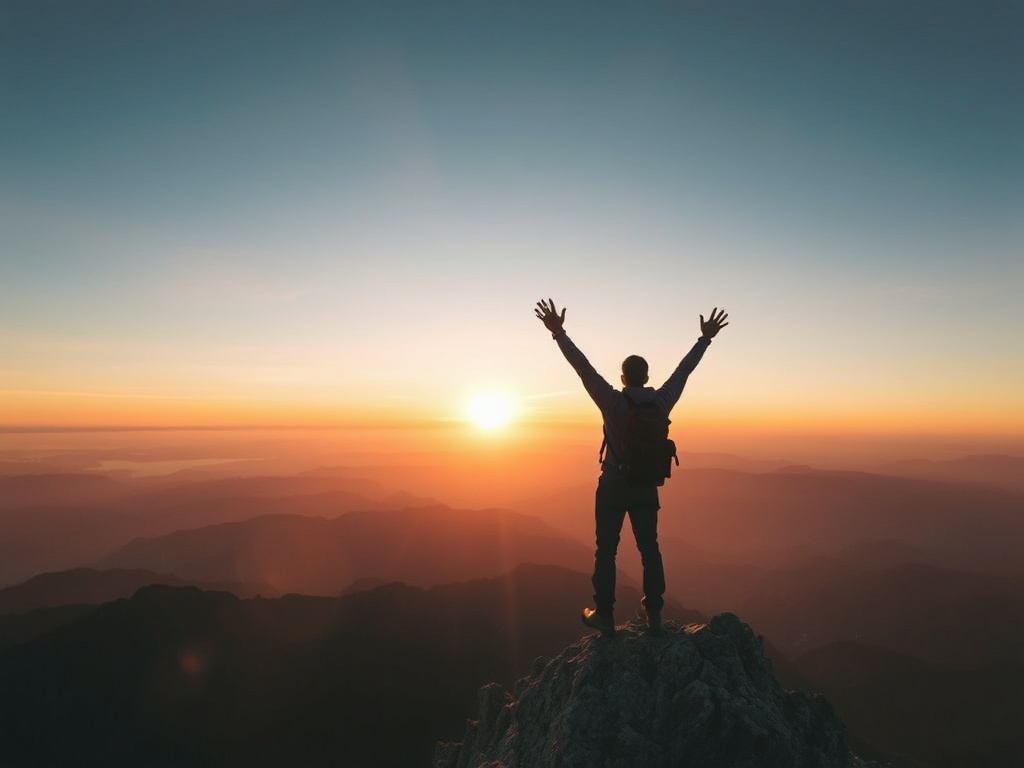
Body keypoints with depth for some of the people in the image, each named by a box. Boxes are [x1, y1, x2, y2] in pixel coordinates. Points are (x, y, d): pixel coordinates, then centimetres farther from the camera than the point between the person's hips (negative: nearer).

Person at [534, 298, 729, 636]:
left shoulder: (614, 402, -18)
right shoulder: (661, 402, -7)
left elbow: (584, 368, -22)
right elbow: (684, 369, 4)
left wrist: (559, 333, -22)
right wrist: (705, 338, 16)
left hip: (613, 486, -4)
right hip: (646, 487, 4)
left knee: (606, 551, 6)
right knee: (649, 549, 13)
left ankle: (604, 615, 13)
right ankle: (654, 613, 22)